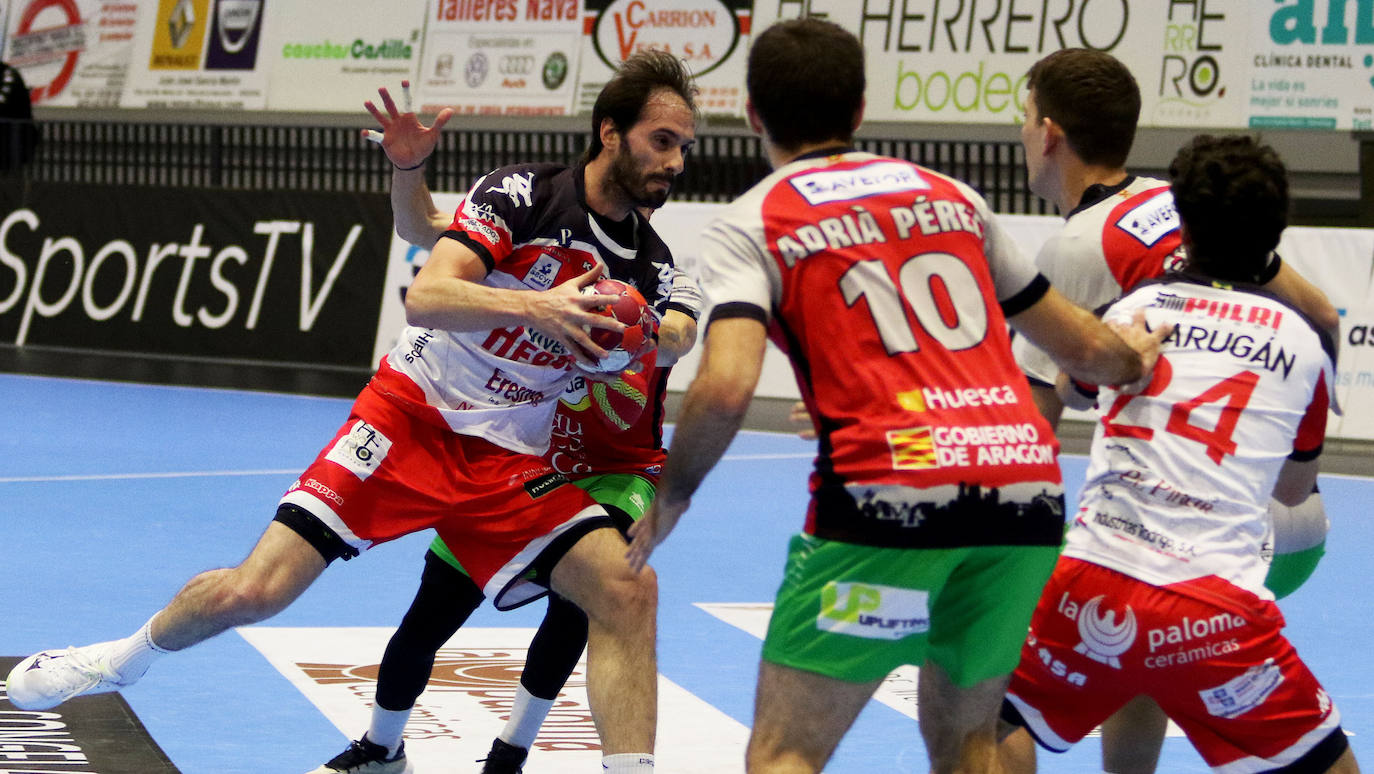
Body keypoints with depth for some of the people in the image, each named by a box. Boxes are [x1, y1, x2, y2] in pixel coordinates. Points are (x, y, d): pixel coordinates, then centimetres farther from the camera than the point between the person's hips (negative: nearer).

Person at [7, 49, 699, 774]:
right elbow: (424, 298, -25)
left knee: (628, 588, -20)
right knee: (255, 590, -10)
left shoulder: (650, 265, 2)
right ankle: (126, 655, 21)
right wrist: (532, 307, -39)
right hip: (413, 415, -4)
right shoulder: (522, 192, -12)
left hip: (510, 462, 4)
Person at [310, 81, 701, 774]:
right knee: (430, 619, -1)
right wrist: (406, 169, -34)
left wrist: (643, 331, -52)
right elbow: (425, 230, -14)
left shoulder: (667, 276, -5)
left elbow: (675, 342, -28)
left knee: (578, 600, -26)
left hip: (614, 475, -1)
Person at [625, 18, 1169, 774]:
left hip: (887, 492, -5)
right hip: (1027, 487, 5)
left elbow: (727, 386, -10)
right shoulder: (950, 195, 21)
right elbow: (1079, 347, 29)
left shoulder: (750, 225, 7)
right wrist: (1137, 355, 52)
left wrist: (669, 499, 7)